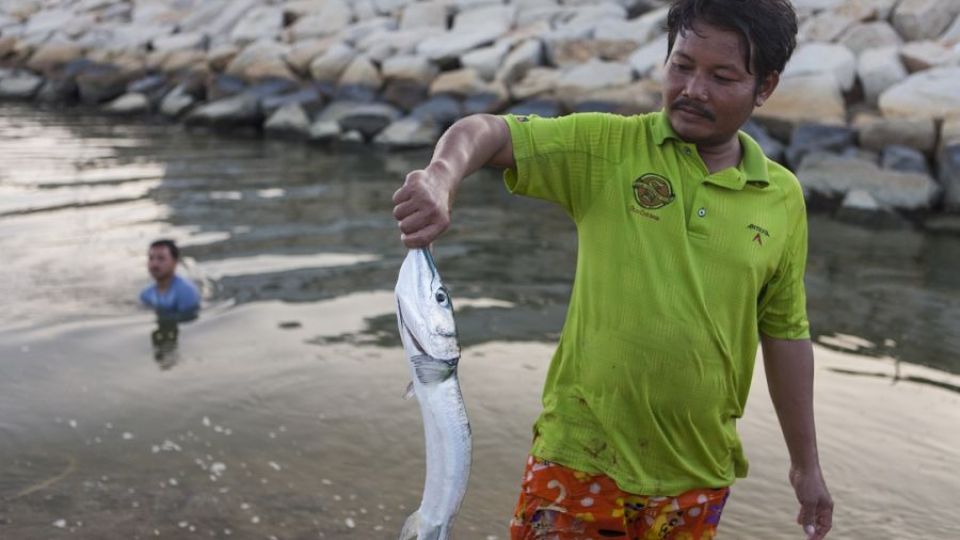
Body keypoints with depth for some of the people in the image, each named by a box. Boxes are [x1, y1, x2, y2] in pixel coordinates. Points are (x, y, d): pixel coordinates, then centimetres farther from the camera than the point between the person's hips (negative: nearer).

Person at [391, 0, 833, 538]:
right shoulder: (609, 146, -5)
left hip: (697, 480, 3)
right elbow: (487, 131, -12)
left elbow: (785, 333, 10)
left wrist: (806, 464, 15)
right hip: (580, 460, -2)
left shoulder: (783, 198, 2)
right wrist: (441, 176, -36)